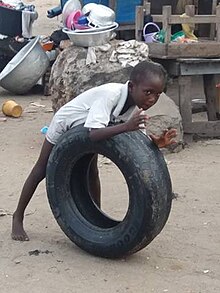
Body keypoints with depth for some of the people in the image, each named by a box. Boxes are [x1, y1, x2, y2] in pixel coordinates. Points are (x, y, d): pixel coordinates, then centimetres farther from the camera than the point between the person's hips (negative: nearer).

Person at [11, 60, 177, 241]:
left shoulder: (136, 103, -22)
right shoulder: (111, 94, -44)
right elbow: (94, 133, -52)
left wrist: (155, 142, -39)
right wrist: (126, 126, -61)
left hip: (88, 130, 6)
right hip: (65, 125, -6)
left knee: (92, 174, 4)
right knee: (41, 172, 7)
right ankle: (18, 217, 22)